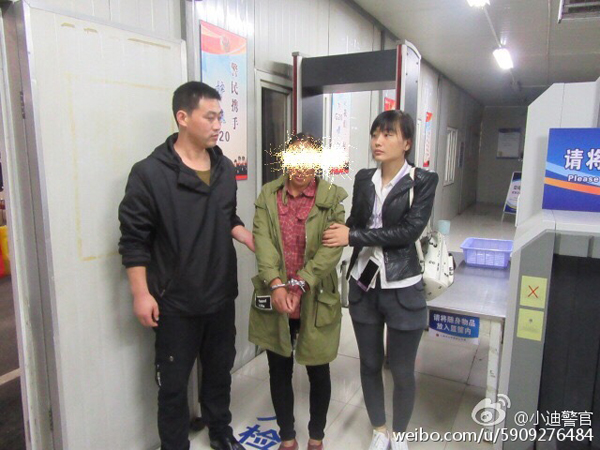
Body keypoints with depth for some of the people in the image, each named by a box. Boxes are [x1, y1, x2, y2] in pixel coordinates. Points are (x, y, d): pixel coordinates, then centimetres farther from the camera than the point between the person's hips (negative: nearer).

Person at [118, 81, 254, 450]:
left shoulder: (225, 168, 3)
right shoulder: (150, 173, -14)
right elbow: (134, 239, -12)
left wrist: (258, 245, -2)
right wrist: (142, 294, -13)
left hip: (222, 295, 5)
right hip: (175, 302, -5)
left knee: (220, 370, 21)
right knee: (173, 381, 11)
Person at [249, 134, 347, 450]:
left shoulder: (332, 197, -4)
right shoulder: (268, 194, 2)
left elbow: (332, 248, -13)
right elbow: (262, 240, -9)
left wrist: (300, 286, -21)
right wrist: (276, 284, -21)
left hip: (315, 300, -1)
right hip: (274, 299, 2)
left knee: (318, 370, 14)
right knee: (279, 370, 15)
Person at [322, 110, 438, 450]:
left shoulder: (423, 181, -8)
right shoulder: (364, 179, 6)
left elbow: (409, 231, -18)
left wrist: (353, 237, -18)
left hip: (402, 288, -4)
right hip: (364, 285, 4)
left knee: (401, 369, 11)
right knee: (370, 363, 16)